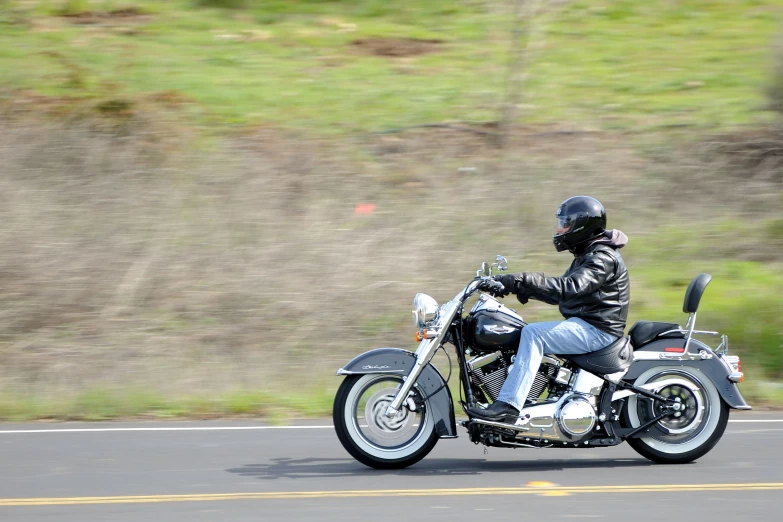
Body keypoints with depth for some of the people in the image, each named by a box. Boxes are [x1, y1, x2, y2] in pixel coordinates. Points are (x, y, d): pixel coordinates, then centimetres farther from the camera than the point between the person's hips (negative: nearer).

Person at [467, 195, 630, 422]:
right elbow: (560, 292, 22)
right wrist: (516, 287, 8)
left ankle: (509, 403, -33)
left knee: (533, 333, -26)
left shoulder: (603, 258, -15)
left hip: (596, 330, -11)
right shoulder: (587, 255, 20)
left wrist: (521, 280, -35)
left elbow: (570, 288, -30)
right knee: (528, 334, 9)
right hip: (584, 326, 11)